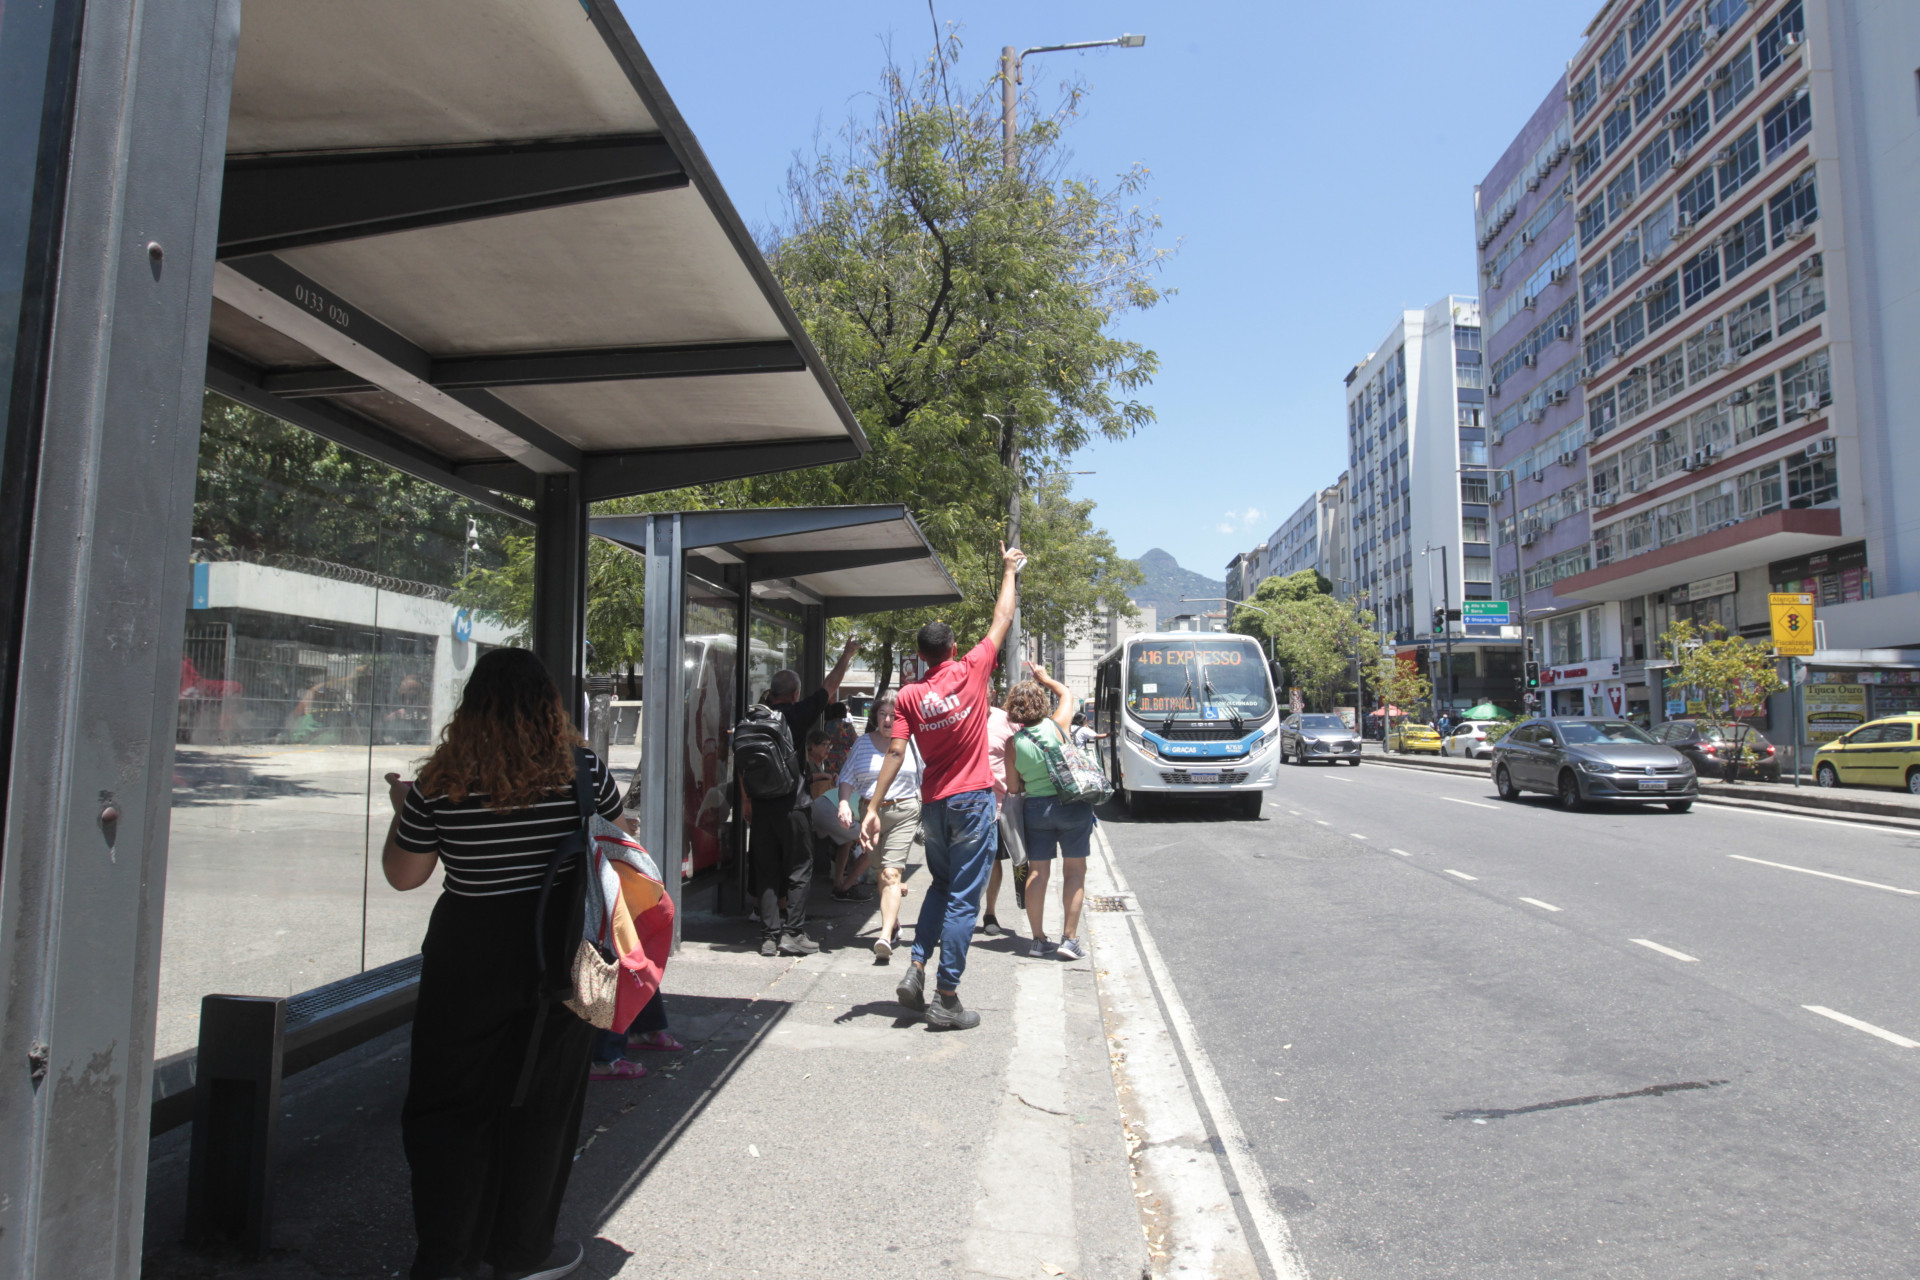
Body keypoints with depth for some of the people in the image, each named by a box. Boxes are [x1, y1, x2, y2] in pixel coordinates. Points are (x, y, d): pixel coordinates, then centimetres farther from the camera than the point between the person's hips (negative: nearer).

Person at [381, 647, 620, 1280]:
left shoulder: (442, 783, -10)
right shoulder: (582, 768, -10)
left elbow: (403, 874, 1)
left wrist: (401, 810, 18)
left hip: (468, 955, 0)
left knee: (453, 1102, 16)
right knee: (542, 1101, 14)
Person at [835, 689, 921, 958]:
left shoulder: (911, 743, 3)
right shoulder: (863, 744, 7)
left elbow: (925, 780, 9)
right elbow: (847, 778, 4)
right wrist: (844, 803, -13)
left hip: (904, 812, -3)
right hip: (870, 812, 3)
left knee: (890, 873, -15)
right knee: (882, 873, 14)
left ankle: (886, 936, -21)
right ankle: (894, 923, 34)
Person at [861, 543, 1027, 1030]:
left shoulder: (908, 696, -1)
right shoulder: (971, 671, -5)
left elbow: (895, 753, -8)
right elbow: (1002, 620, 6)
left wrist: (873, 808, -6)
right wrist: (1009, 570, 19)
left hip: (933, 804, 3)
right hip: (972, 800, -3)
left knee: (940, 886, 23)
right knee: (963, 899, 0)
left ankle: (915, 969, 11)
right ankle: (946, 998, 2)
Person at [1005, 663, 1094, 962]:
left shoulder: (1014, 742, -4)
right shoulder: (1058, 725, -8)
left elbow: (1014, 786, 3)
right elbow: (1066, 694, 13)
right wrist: (1045, 678, 26)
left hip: (1036, 808, 2)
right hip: (1072, 805, -2)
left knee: (1037, 873, 8)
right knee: (1075, 871, 6)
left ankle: (1039, 939, 12)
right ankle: (1069, 938, 4)